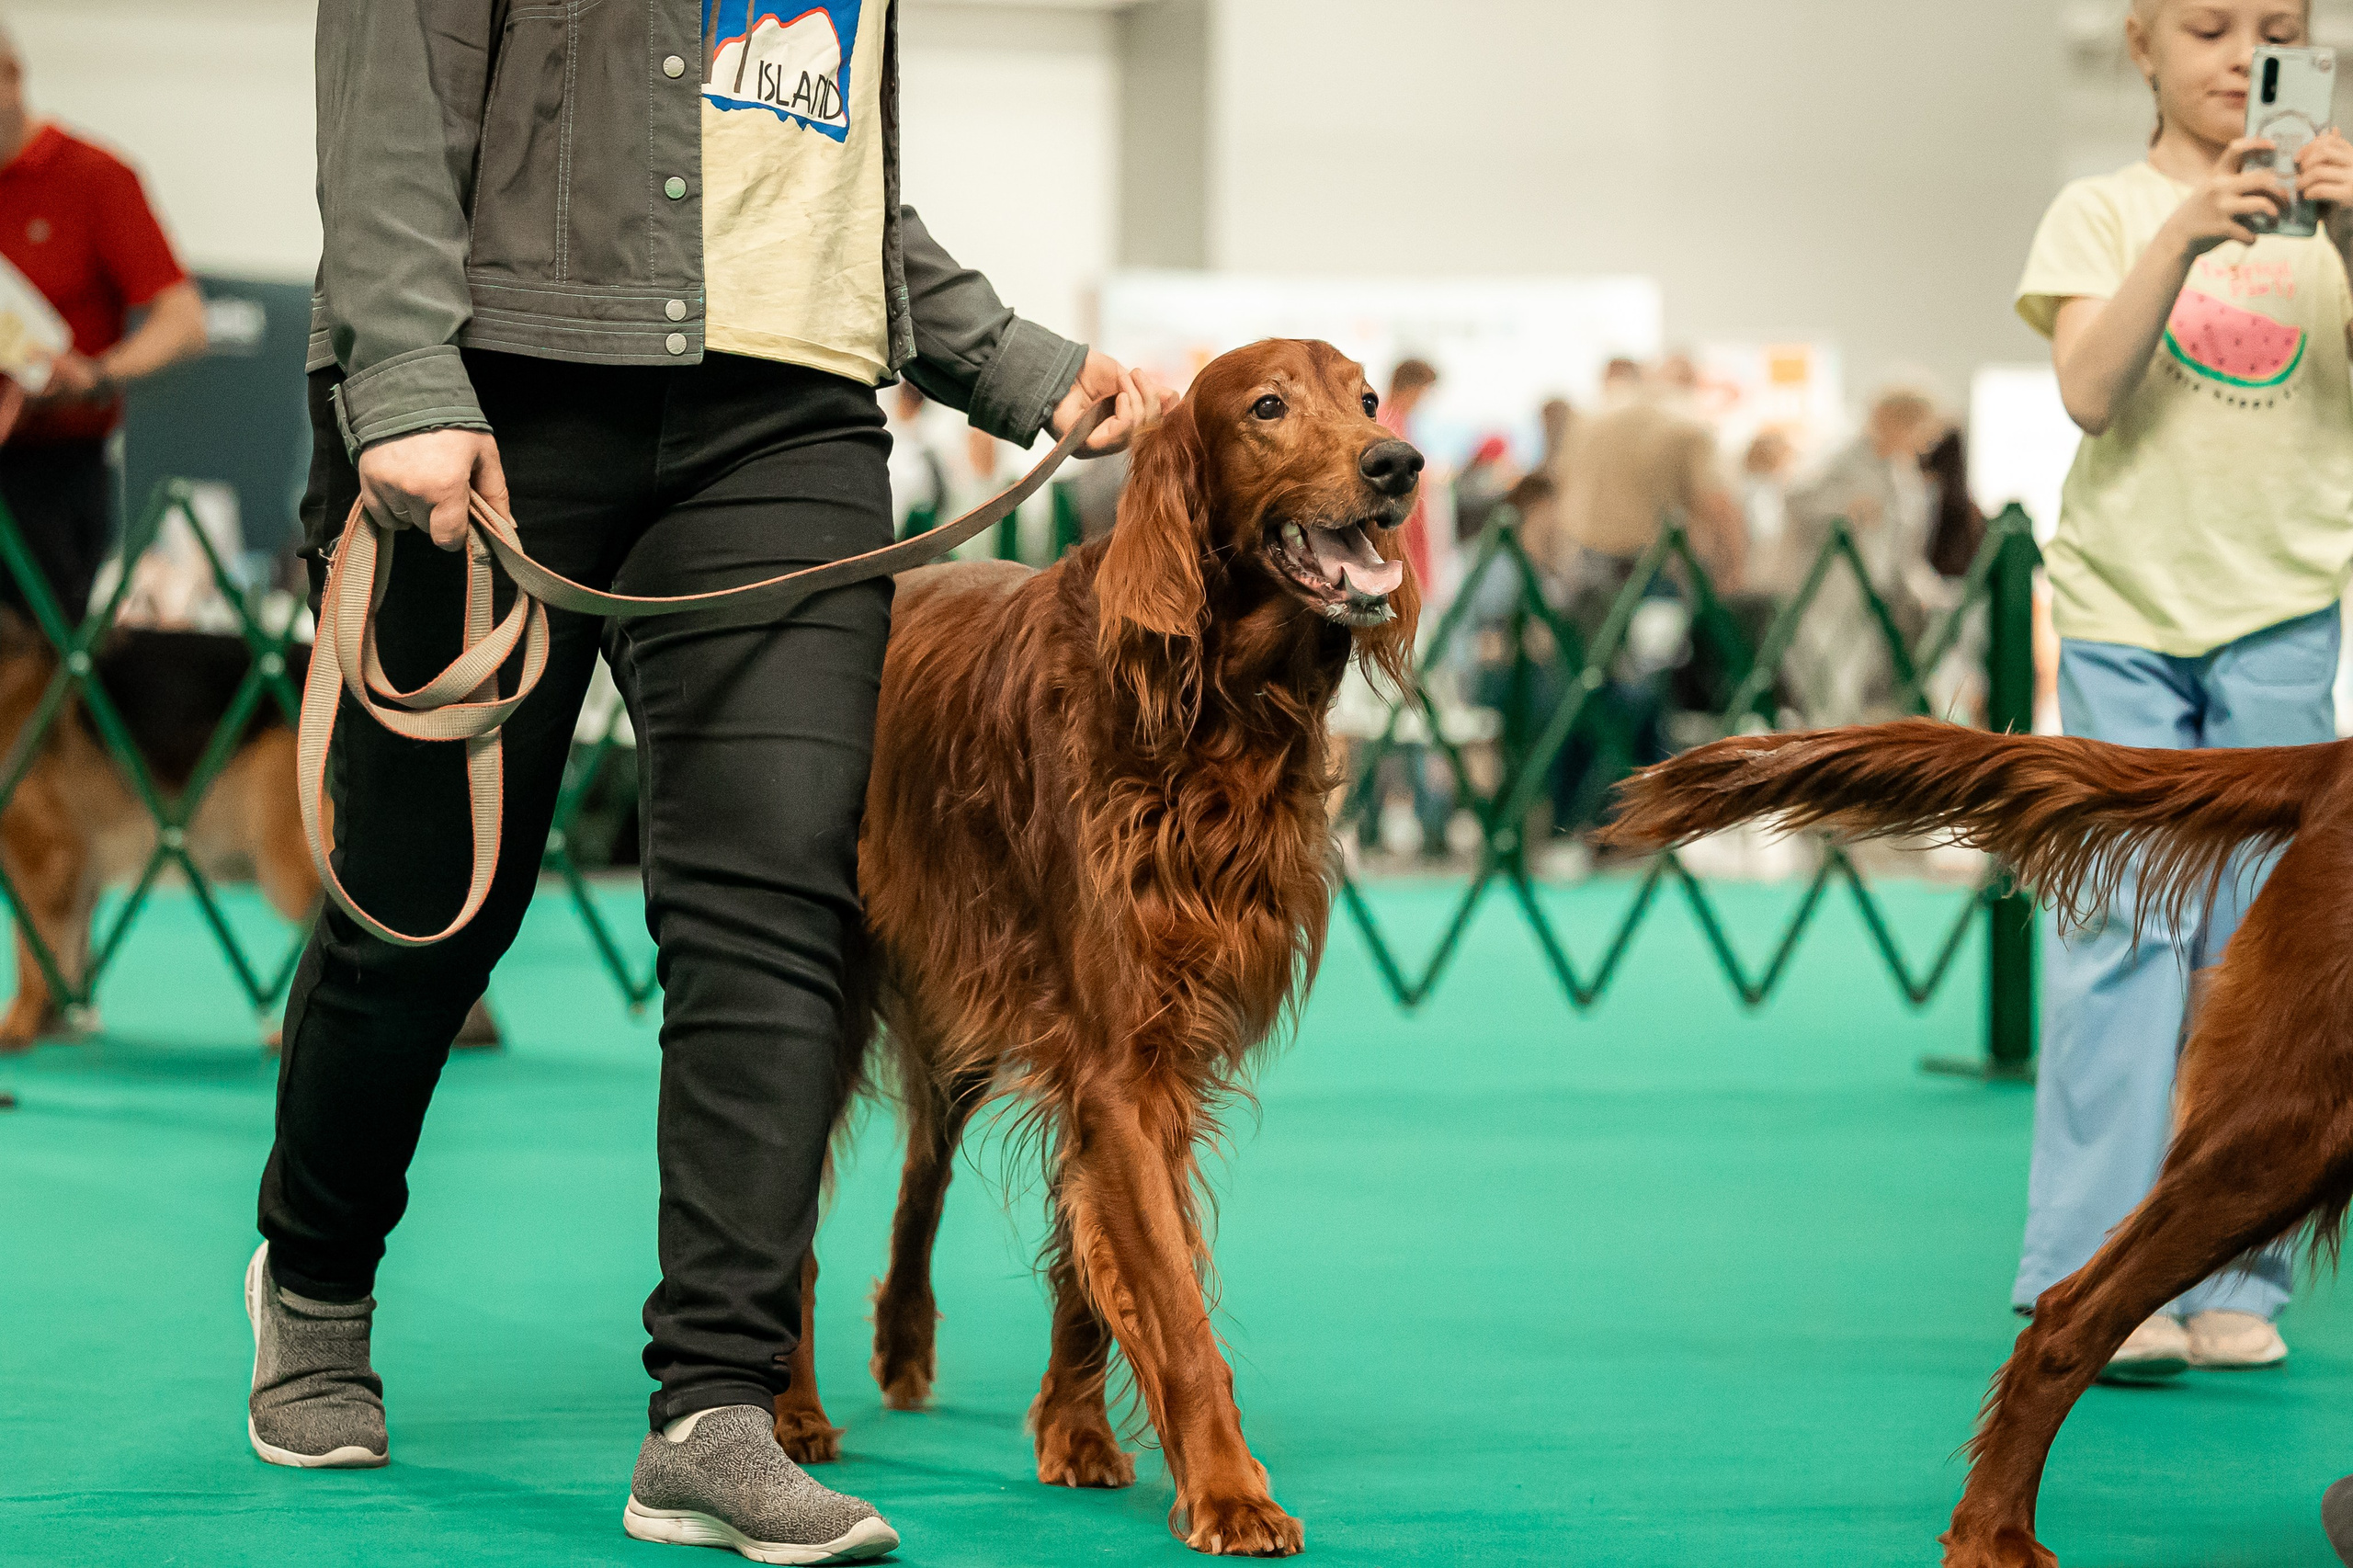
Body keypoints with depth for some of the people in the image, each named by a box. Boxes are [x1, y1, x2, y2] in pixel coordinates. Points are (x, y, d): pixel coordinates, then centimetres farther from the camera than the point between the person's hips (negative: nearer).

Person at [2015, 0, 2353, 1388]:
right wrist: (2183, 239, -22)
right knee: (2124, 929, -9)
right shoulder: (2106, 213, 3)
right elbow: (2090, 391, -11)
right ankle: (2091, 1280, -9)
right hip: (2126, 606, -2)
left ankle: (2232, 1279, 8)